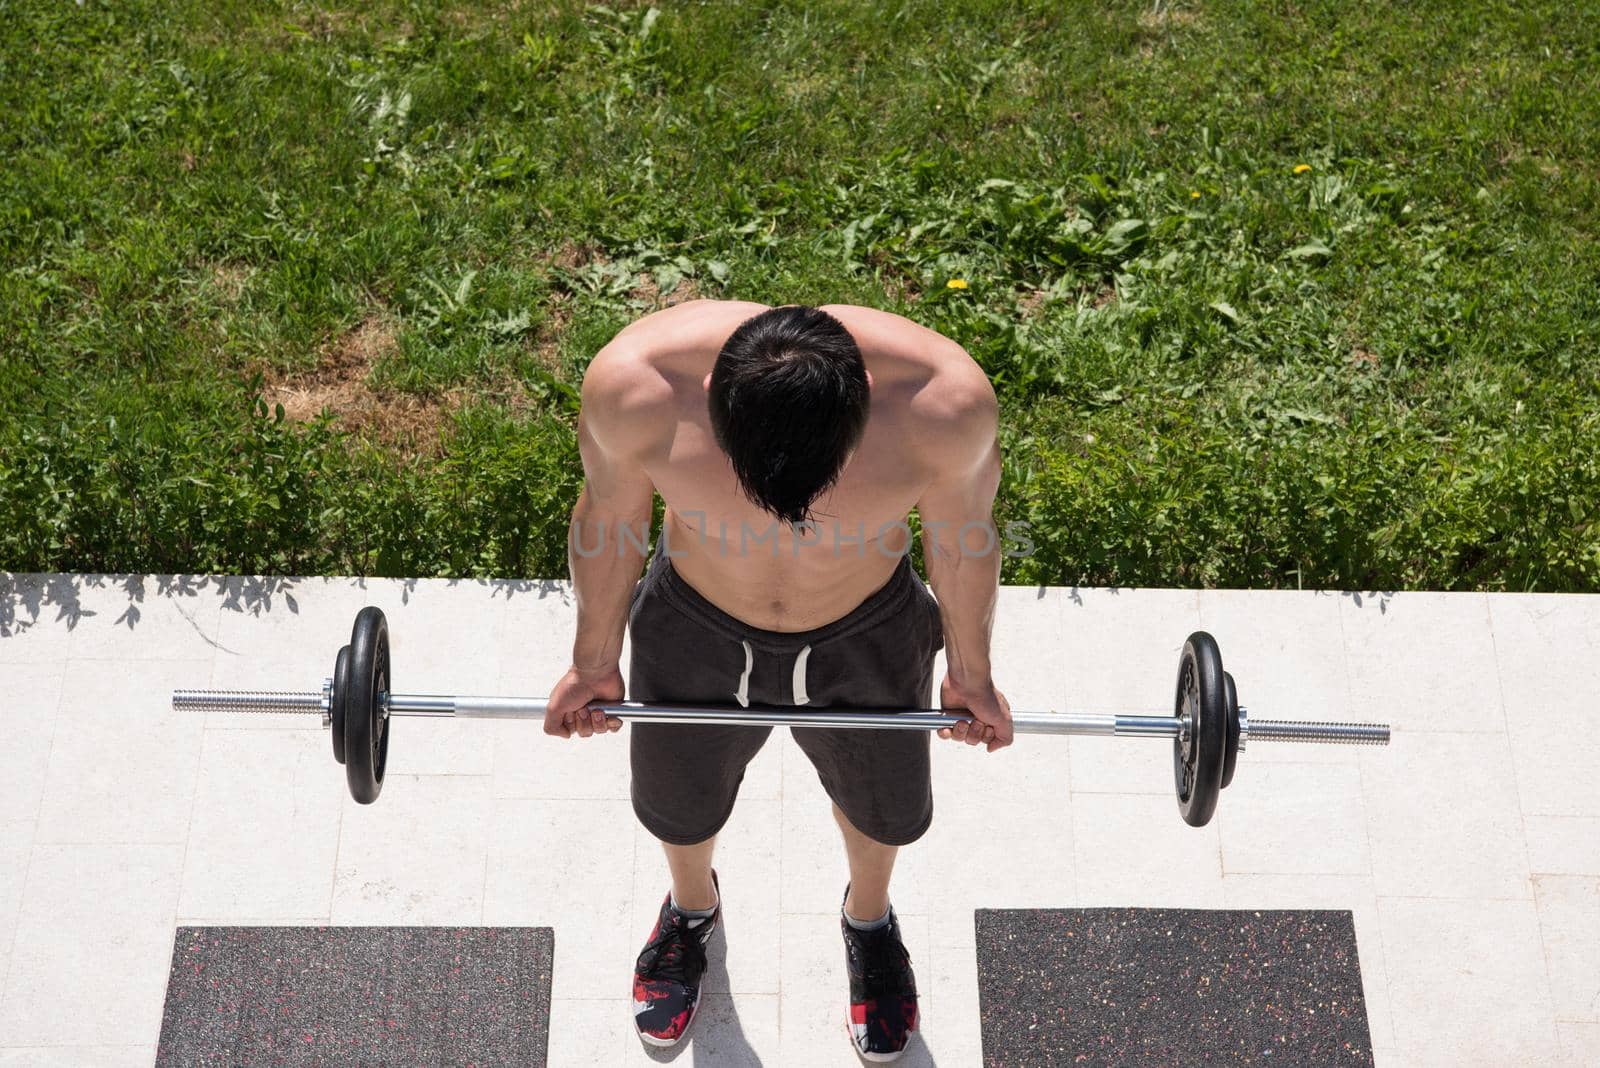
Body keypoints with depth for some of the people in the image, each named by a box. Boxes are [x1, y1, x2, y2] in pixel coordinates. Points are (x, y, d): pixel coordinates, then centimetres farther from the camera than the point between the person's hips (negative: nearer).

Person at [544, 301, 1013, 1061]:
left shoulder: (944, 401, -36)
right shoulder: (634, 384, -35)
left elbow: (961, 529, -13)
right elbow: (610, 516, -12)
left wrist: (970, 672, 3)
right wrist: (595, 660, 2)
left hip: (867, 642, 0)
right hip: (696, 635, 0)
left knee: (883, 808, 27)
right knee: (679, 809, 27)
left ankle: (868, 918, 63)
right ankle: (692, 907, 63)